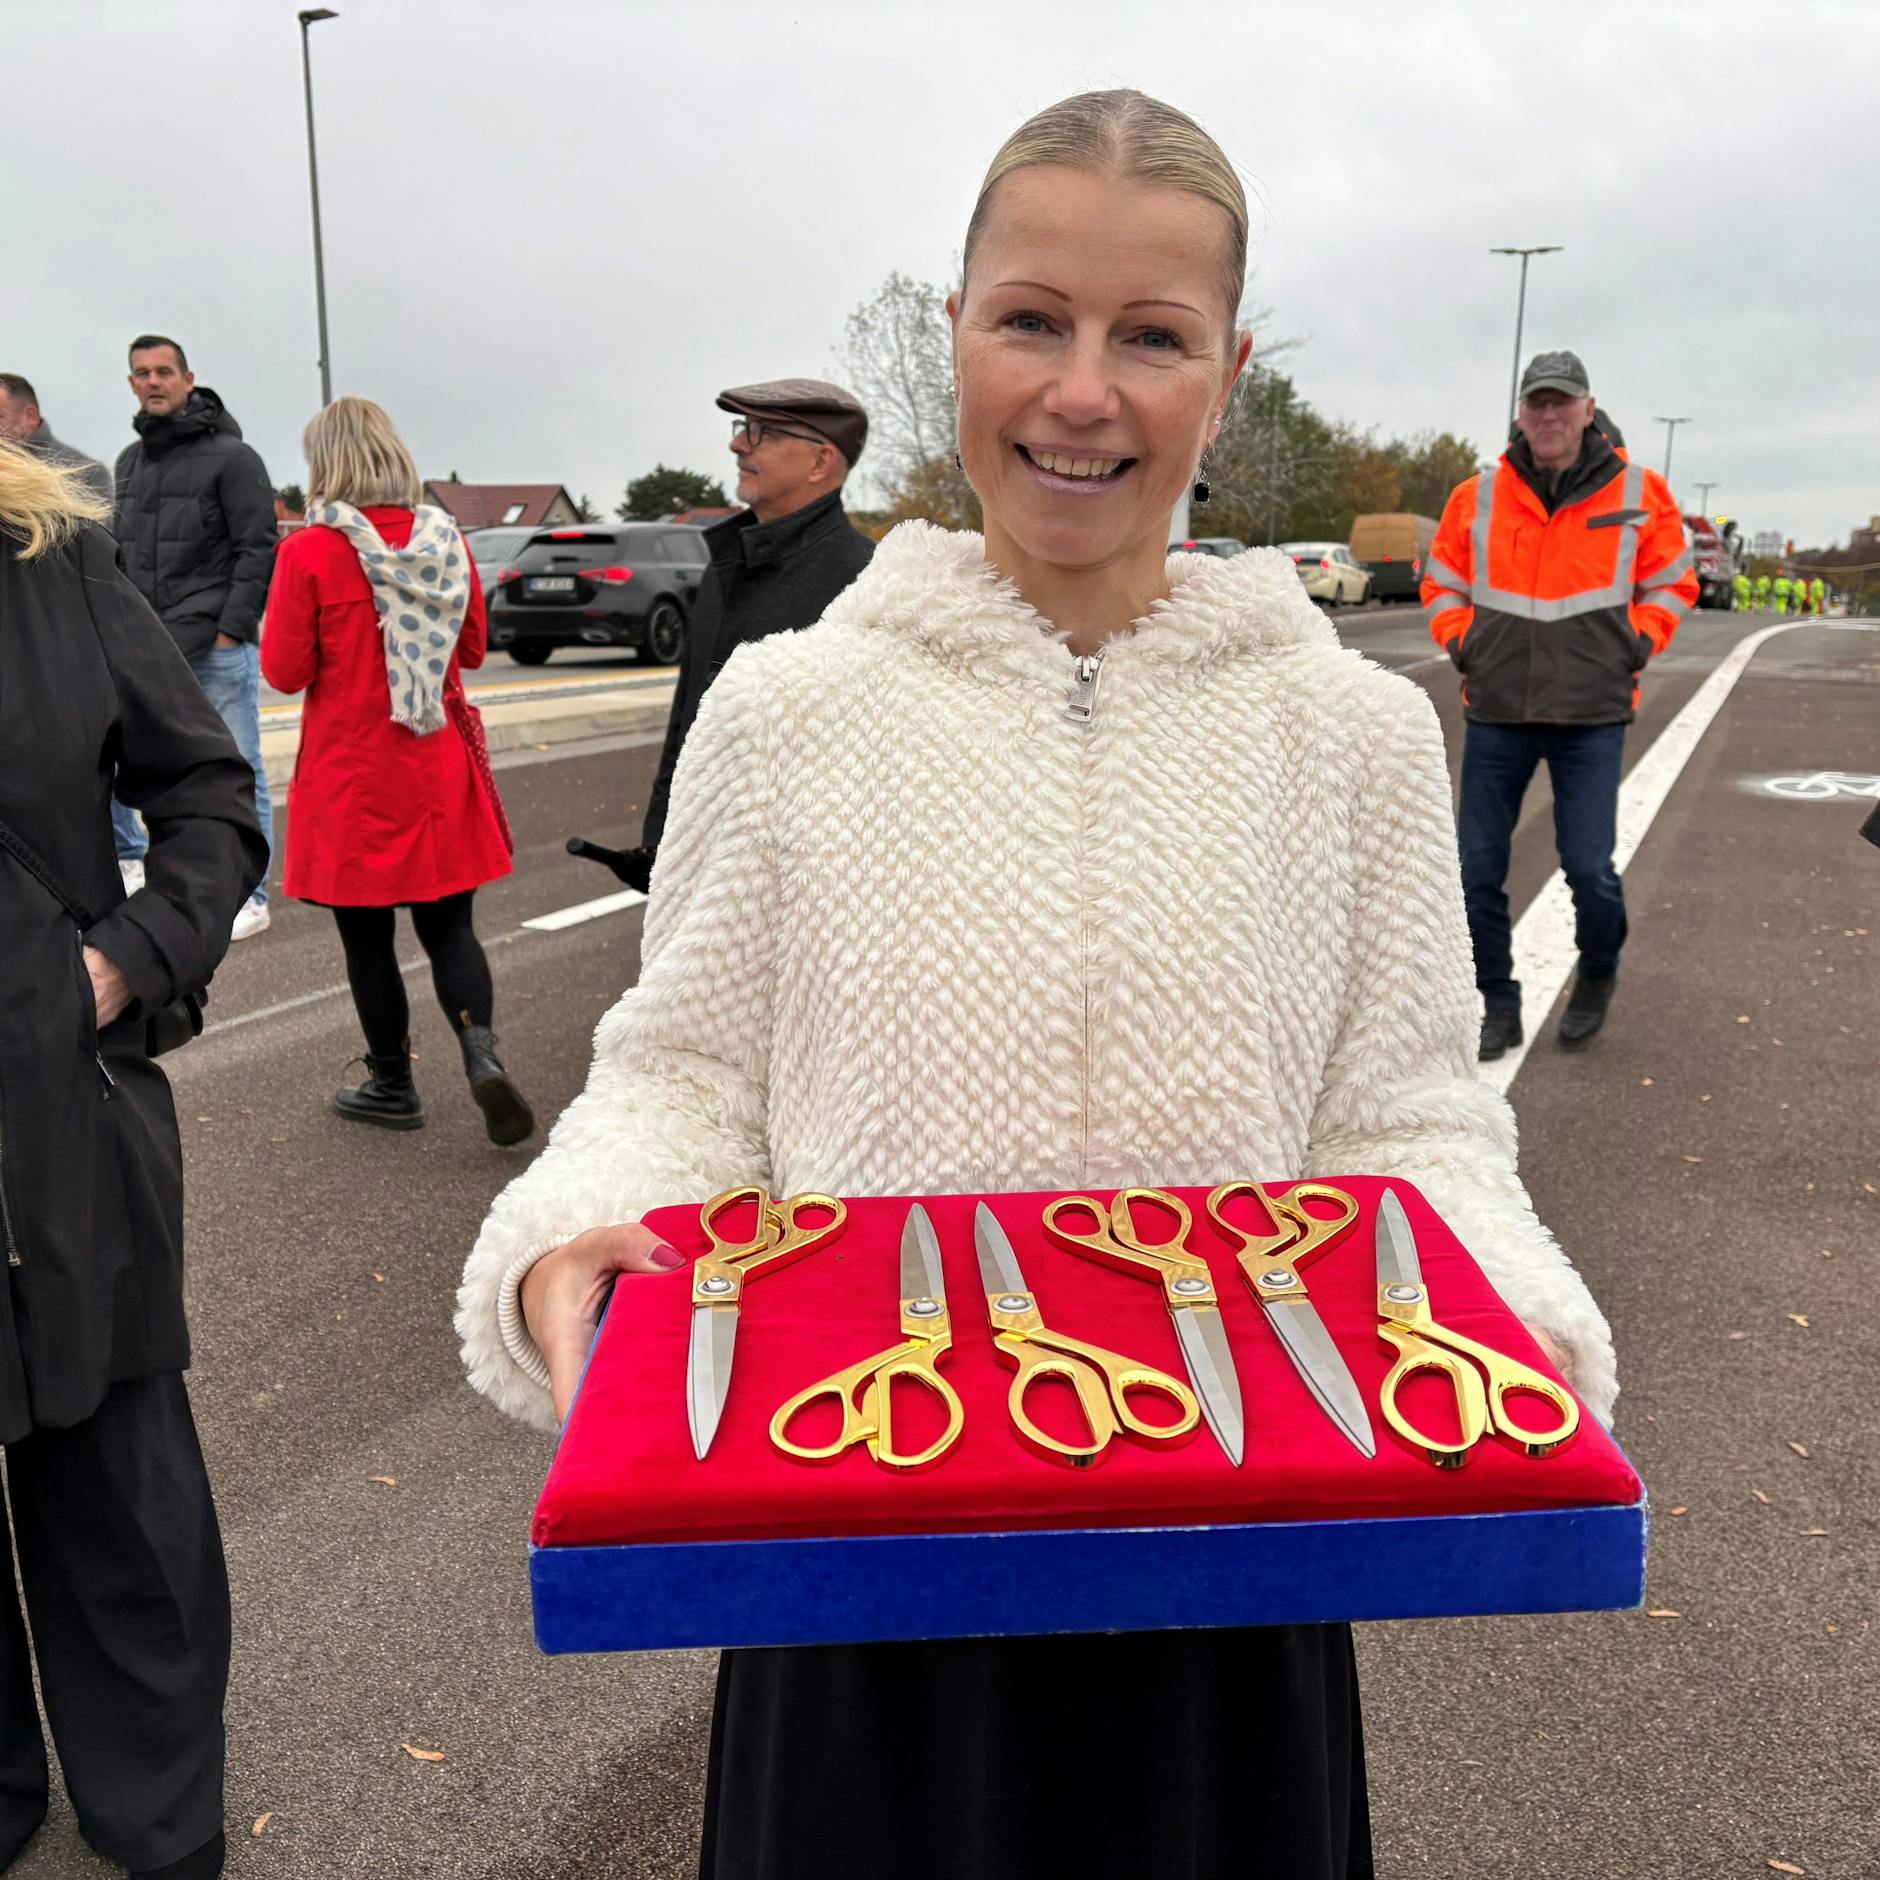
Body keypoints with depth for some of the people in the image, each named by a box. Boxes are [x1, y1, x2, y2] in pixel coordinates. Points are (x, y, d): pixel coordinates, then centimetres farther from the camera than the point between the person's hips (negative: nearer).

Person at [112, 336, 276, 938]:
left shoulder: (230, 456, -5)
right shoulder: (129, 461, 16)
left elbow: (258, 548, -10)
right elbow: (120, 549, 21)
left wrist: (232, 628, -15)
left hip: (218, 648, -6)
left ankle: (248, 896, 8)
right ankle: (130, 856, 21)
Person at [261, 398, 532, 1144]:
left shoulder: (309, 552, -12)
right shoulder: (444, 540, 1)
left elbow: (285, 670, -7)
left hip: (352, 778, -3)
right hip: (440, 774, 4)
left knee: (367, 936, 10)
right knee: (449, 926, 11)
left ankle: (393, 1084, 21)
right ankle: (482, 1053, -9)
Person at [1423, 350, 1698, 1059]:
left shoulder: (1639, 495, 2)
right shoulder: (1477, 498, 4)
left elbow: (1672, 584, 12)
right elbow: (1442, 585, 15)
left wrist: (1639, 644, -1)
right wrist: (1460, 642, 1)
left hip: (1592, 716, -2)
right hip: (1495, 713, 2)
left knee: (1589, 869, -4)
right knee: (1479, 869, 2)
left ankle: (1597, 975, 27)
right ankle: (1497, 1005, 19)